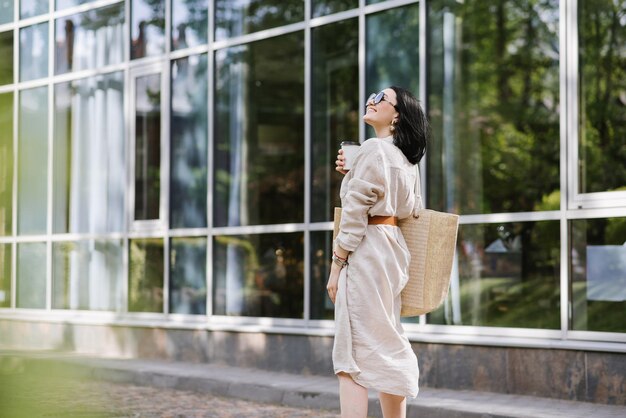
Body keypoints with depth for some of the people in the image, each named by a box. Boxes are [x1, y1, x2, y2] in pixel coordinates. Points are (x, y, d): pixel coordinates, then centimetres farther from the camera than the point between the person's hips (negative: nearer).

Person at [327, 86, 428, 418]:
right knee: (387, 347, 14)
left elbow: (356, 211, -16)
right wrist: (352, 173, 14)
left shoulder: (374, 148, -11)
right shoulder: (405, 159, 17)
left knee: (353, 352, -11)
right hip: (392, 247, 10)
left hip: (366, 250, -10)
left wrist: (336, 264, -14)